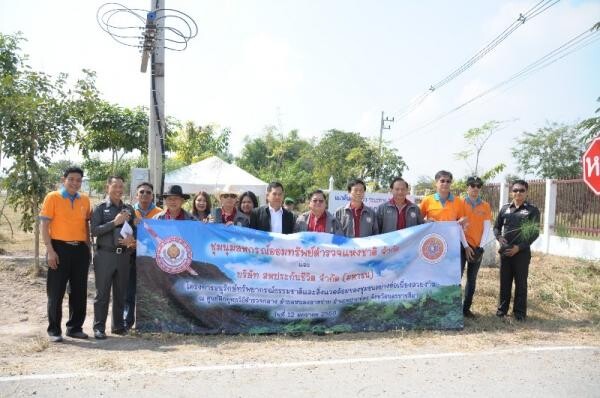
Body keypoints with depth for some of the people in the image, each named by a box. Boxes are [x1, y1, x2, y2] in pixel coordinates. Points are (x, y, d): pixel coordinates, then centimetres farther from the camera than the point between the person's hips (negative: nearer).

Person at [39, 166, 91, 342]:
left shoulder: (85, 200, 9)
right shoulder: (52, 197, -3)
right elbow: (44, 225, -7)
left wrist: (88, 247, 11)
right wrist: (50, 250, -14)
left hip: (80, 249, 4)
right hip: (60, 248, -4)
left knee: (79, 291, 9)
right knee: (56, 292, 2)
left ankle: (75, 327, 21)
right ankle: (54, 330, 14)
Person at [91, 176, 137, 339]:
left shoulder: (129, 209, 12)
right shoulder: (100, 208, 1)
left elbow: (135, 229, 14)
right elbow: (94, 231, -9)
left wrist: (132, 239, -7)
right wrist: (114, 222, -15)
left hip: (124, 255, 4)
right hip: (105, 255, -4)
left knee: (121, 293, 10)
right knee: (102, 293, 0)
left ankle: (118, 325, 20)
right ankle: (99, 327, 8)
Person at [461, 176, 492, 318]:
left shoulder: (486, 206, 5)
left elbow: (487, 227, 1)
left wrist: (481, 246, -8)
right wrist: (466, 246, -12)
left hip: (477, 247, 3)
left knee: (472, 279, 8)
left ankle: (466, 308, 17)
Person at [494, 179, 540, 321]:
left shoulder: (532, 210, -1)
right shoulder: (505, 208, 8)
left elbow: (534, 233, -6)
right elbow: (496, 226, 15)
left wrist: (519, 247, -14)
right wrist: (499, 237, -7)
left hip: (522, 252, -3)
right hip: (505, 251, 3)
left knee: (521, 282, 4)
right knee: (504, 281, 9)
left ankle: (520, 311, 14)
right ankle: (502, 308, 20)